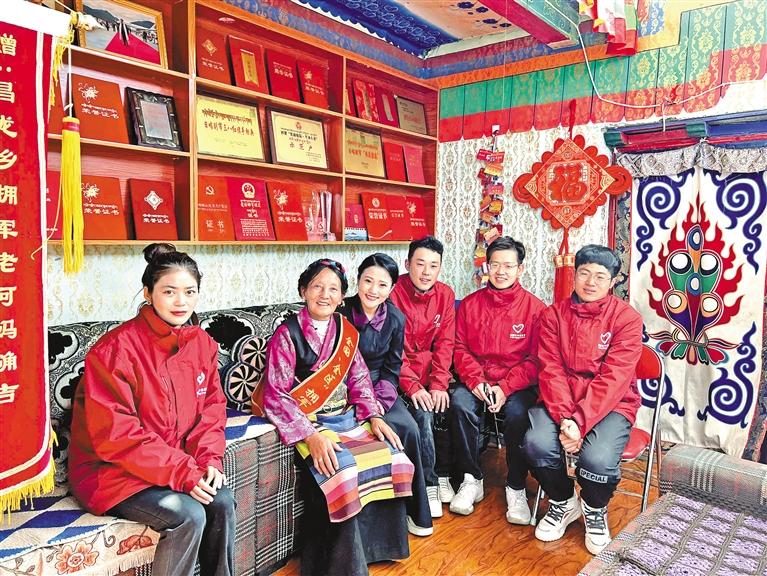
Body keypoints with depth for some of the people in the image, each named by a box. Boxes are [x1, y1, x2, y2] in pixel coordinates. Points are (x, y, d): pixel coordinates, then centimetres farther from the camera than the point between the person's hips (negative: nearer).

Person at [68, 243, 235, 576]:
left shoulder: (203, 344, 0)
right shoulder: (115, 349, -19)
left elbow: (212, 410, 5)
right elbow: (116, 436, -21)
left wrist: (210, 460, -12)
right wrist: (183, 472, -23)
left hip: (183, 463, 6)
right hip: (110, 472, -5)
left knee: (222, 502, -15)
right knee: (188, 515, -22)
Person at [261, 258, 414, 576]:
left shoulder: (345, 330, 8)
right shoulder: (287, 335, -10)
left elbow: (359, 378, 12)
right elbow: (276, 396, -13)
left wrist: (374, 416, -3)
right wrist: (310, 436, -22)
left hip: (347, 417, 6)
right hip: (307, 422, -6)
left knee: (392, 460, -12)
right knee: (343, 472, -28)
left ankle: (378, 545, 9)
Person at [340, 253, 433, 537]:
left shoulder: (395, 318, -2)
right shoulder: (342, 314, -14)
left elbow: (392, 368, 5)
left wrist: (379, 398, -11)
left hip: (381, 387, 4)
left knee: (409, 429, -19)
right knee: (402, 429, -24)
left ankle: (415, 511, 1)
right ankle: (412, 510, -4)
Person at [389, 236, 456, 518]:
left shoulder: (445, 295, 2)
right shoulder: (394, 294, -12)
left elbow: (445, 344, -1)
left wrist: (439, 384, -12)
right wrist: (413, 386, -21)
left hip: (432, 374, 4)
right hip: (401, 375, -4)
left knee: (448, 406, -20)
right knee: (423, 412, -25)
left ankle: (443, 475, 1)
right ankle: (428, 484, -7)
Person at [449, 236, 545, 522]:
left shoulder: (535, 308, -1)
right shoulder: (470, 303, 6)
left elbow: (535, 359, -3)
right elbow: (460, 348, 4)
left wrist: (505, 388, -16)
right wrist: (475, 381, -13)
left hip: (517, 383, -2)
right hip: (476, 381, 2)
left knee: (517, 413, -31)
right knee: (460, 404, -28)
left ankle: (516, 488, -7)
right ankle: (471, 480, -9)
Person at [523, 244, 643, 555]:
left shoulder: (627, 318, -5)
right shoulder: (553, 314, 2)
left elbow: (613, 379, -13)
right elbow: (550, 369, -5)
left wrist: (579, 421, -23)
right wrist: (564, 417, -20)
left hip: (611, 404, -2)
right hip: (560, 401, 2)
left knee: (598, 459, -29)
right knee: (537, 443, -26)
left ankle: (594, 510, 12)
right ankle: (563, 503, 10)